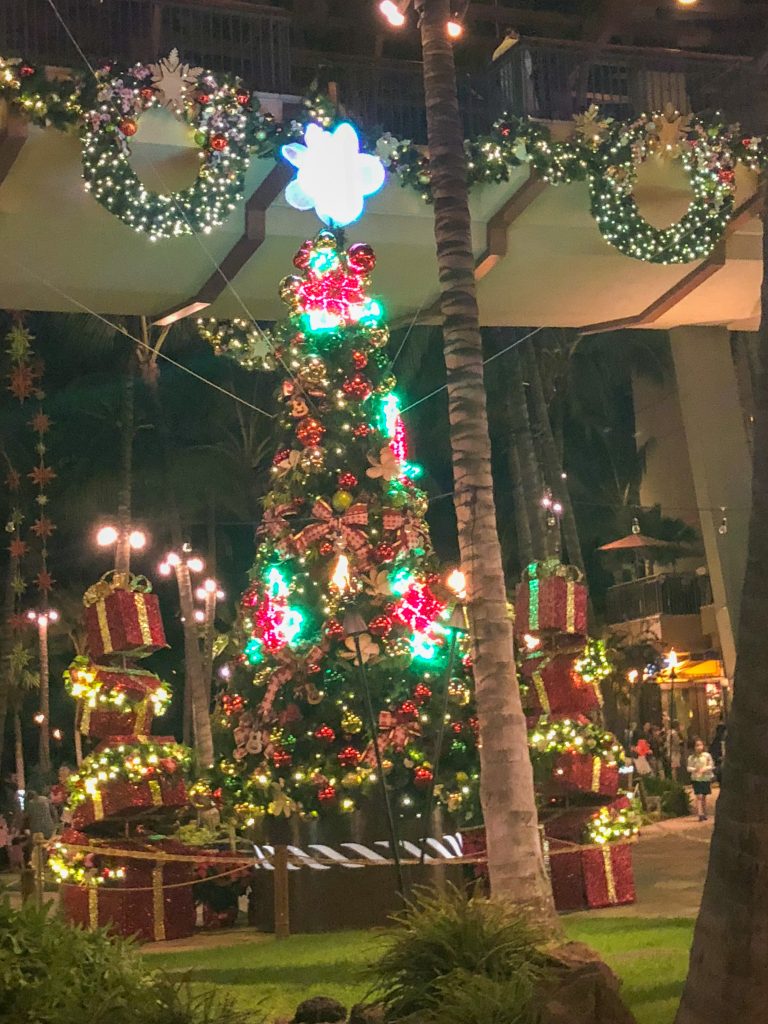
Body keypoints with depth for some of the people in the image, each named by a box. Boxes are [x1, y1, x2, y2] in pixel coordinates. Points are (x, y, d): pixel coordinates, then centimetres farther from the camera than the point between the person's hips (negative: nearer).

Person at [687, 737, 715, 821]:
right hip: (696, 779, -1)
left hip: (706, 778, 1)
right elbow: (689, 768, 3)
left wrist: (705, 769, -16)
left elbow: (711, 766, 0)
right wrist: (694, 769, -17)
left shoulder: (707, 755, -2)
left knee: (704, 797, 10)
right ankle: (700, 814, -15)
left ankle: (704, 813, 22)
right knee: (699, 796, -11)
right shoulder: (692, 757, 0)